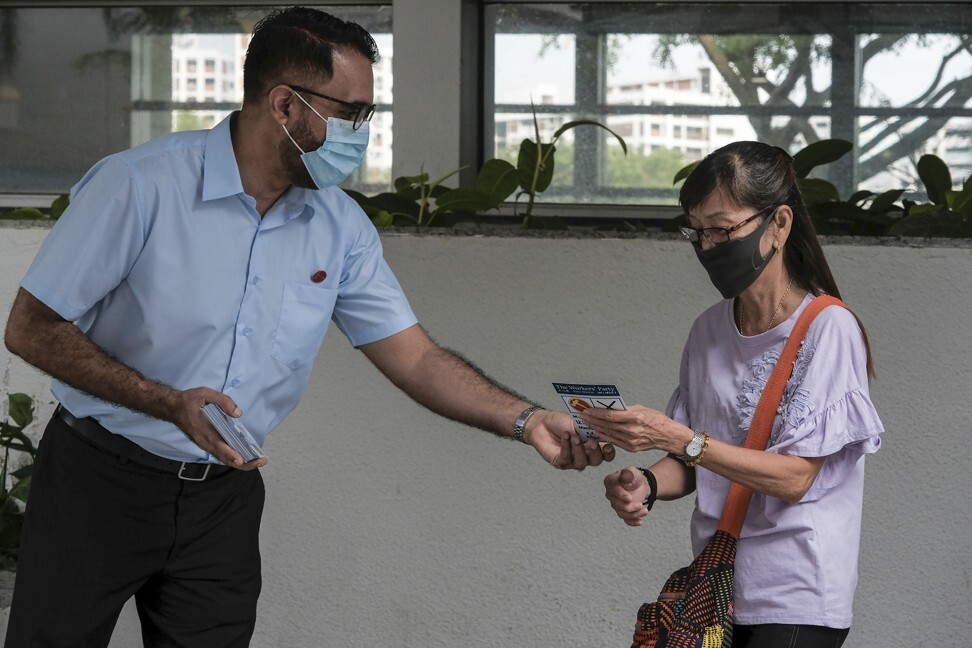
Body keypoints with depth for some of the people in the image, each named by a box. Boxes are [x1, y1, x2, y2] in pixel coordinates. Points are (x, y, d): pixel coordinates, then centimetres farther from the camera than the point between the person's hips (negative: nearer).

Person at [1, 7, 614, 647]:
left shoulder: (340, 227, -1)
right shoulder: (141, 185, -17)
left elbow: (416, 358, 0)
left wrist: (526, 420, -16)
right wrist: (171, 404, -25)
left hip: (224, 495, 4)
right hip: (101, 480, -4)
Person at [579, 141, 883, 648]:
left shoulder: (829, 329, -12)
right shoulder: (709, 330, 7)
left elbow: (794, 477, -16)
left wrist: (677, 439, -23)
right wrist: (648, 484, -10)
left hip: (795, 604, -6)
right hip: (714, 586, 6)